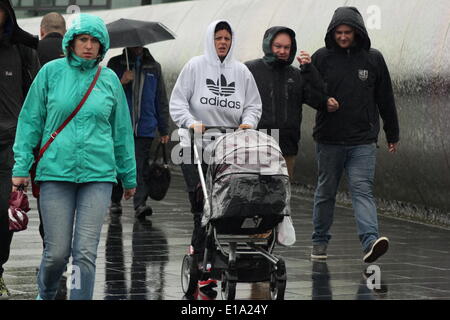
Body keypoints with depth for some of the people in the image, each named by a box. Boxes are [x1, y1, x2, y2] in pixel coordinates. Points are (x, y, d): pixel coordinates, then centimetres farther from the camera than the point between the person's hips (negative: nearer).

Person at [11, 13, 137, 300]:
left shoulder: (110, 79, 7)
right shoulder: (52, 72, 3)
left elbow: (122, 131, 15)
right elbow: (30, 121, 6)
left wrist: (129, 177, 19)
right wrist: (21, 166, 0)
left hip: (98, 175, 1)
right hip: (56, 173, -1)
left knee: (86, 252, -6)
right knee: (57, 252, 0)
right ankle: (46, 295, 30)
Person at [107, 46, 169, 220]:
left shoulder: (154, 67, 15)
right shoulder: (116, 64, 9)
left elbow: (161, 100, 16)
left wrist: (164, 130, 11)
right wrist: (121, 82, -14)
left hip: (145, 128, 0)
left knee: (142, 167, -10)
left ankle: (140, 204, -16)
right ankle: (115, 201, 19)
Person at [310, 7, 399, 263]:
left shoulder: (373, 59, 4)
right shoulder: (322, 58, 1)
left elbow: (385, 99, 12)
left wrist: (393, 135, 15)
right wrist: (323, 101, -16)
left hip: (363, 141, -1)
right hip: (329, 139, 1)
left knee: (363, 189, -13)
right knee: (326, 191, 11)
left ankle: (371, 240, -26)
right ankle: (320, 241, 23)